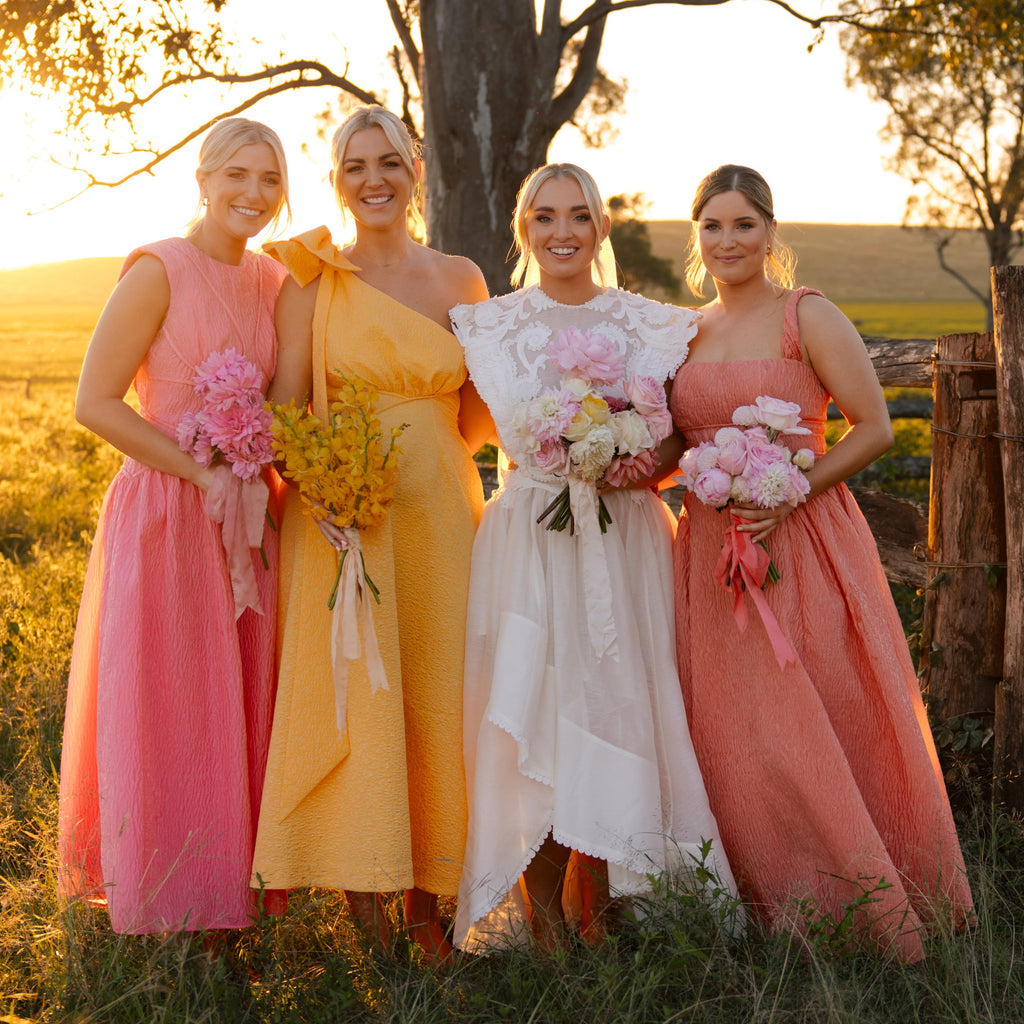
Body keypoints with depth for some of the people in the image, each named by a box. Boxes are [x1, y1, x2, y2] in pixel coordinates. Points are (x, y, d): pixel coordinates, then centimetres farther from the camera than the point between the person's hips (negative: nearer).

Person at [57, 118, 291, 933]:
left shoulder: (272, 281, 9)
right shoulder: (159, 271, -10)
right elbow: (95, 403, -13)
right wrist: (202, 474, -16)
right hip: (165, 519, -6)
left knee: (237, 709, 11)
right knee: (163, 714, 2)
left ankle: (226, 891, 24)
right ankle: (169, 907, 14)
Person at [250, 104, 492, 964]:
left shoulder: (460, 278, 10)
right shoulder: (313, 278, 2)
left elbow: (475, 419, 14)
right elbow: (285, 415, -1)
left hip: (440, 513, 3)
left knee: (437, 697, 4)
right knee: (354, 695, -5)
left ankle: (427, 899, 16)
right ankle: (366, 904, 6)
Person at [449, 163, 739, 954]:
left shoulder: (649, 324, 11)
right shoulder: (492, 326, 7)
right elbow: (520, 438, -3)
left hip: (624, 539, 1)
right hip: (531, 537, -1)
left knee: (616, 710, -2)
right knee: (535, 717, -5)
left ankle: (597, 922, 10)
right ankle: (544, 929, 4)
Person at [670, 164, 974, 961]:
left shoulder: (809, 317, -3)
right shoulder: (684, 335, 12)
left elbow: (875, 429, -8)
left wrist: (789, 493, -17)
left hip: (806, 541, -5)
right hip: (714, 551, 5)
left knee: (838, 727, -3)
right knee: (740, 738, 6)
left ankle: (881, 915, 13)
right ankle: (782, 919, 19)